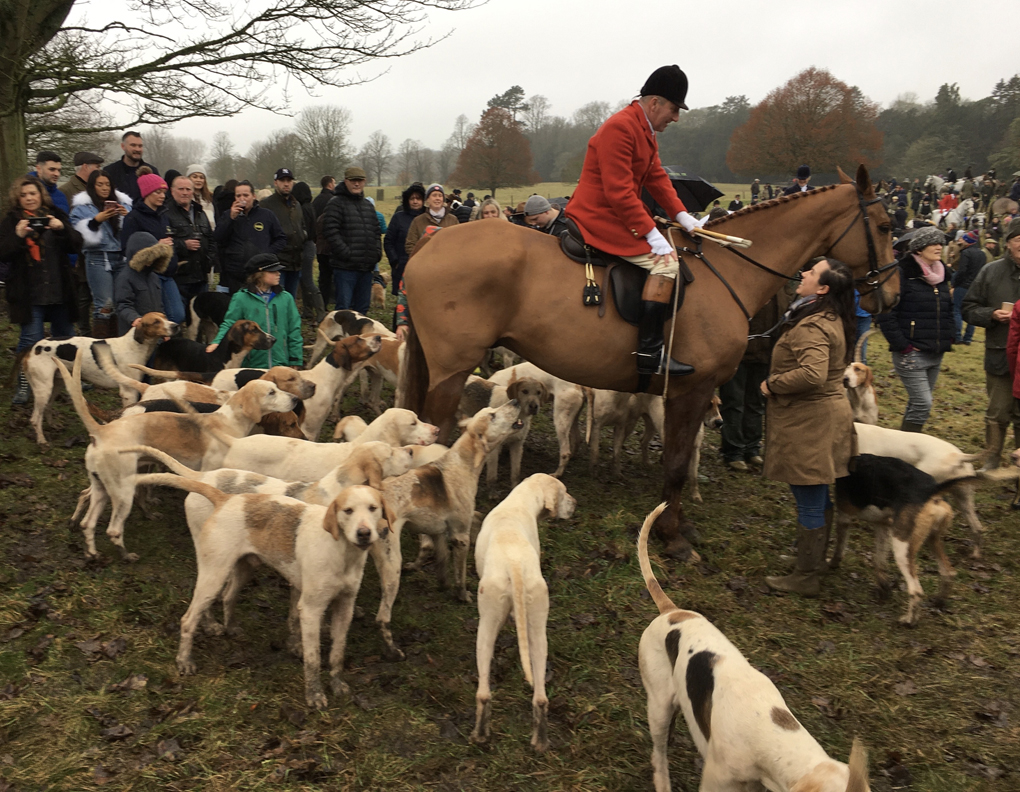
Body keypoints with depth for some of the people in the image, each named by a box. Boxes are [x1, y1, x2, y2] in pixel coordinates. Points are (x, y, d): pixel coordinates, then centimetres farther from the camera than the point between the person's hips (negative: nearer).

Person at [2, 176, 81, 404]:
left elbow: (76, 245, 2)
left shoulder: (56, 216, 9)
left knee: (65, 337, 11)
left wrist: (62, 229, -16)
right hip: (29, 293, -2)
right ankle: (24, 384, 5)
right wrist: (18, 236, -21)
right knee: (30, 339, -5)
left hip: (59, 290, 3)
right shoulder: (11, 221, 4)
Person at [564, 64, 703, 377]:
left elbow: (657, 177, 17)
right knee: (665, 259, -21)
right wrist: (652, 234, -25)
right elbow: (619, 192, -25)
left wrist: (682, 216, 4)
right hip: (598, 218, -11)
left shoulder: (646, 131, 15)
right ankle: (650, 354, -22)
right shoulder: (619, 128, -19)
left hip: (615, 216, 11)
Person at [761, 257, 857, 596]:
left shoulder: (811, 327, -22)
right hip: (828, 412, 11)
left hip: (808, 423, -11)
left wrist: (771, 384, -21)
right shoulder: (832, 319, 11)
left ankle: (805, 577, 12)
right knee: (818, 500, 22)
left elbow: (812, 374, -37)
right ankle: (814, 559, 36)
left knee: (810, 505, 1)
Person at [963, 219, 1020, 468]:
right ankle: (993, 459, 27)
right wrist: (992, 315, -14)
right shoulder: (991, 271, 0)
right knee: (997, 413, 11)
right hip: (1000, 355, 0)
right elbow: (969, 309, 3)